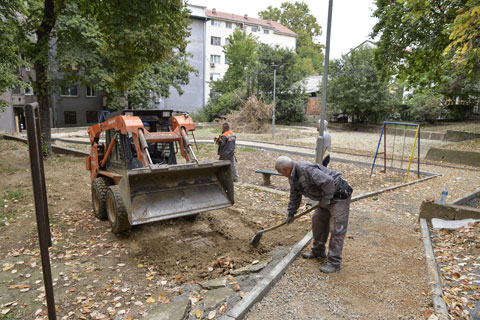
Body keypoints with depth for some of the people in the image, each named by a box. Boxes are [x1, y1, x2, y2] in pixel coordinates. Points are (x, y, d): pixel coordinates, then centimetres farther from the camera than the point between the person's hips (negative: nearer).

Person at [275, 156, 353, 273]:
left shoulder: (306, 169, -28)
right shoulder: (293, 176, 5)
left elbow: (328, 182, -33)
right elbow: (295, 196, 18)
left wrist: (325, 200, -20)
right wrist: (291, 213, 21)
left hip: (339, 195, -10)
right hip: (327, 198, 10)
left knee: (336, 229, -7)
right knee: (317, 221, 17)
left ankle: (334, 262, 0)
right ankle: (318, 251, 33)